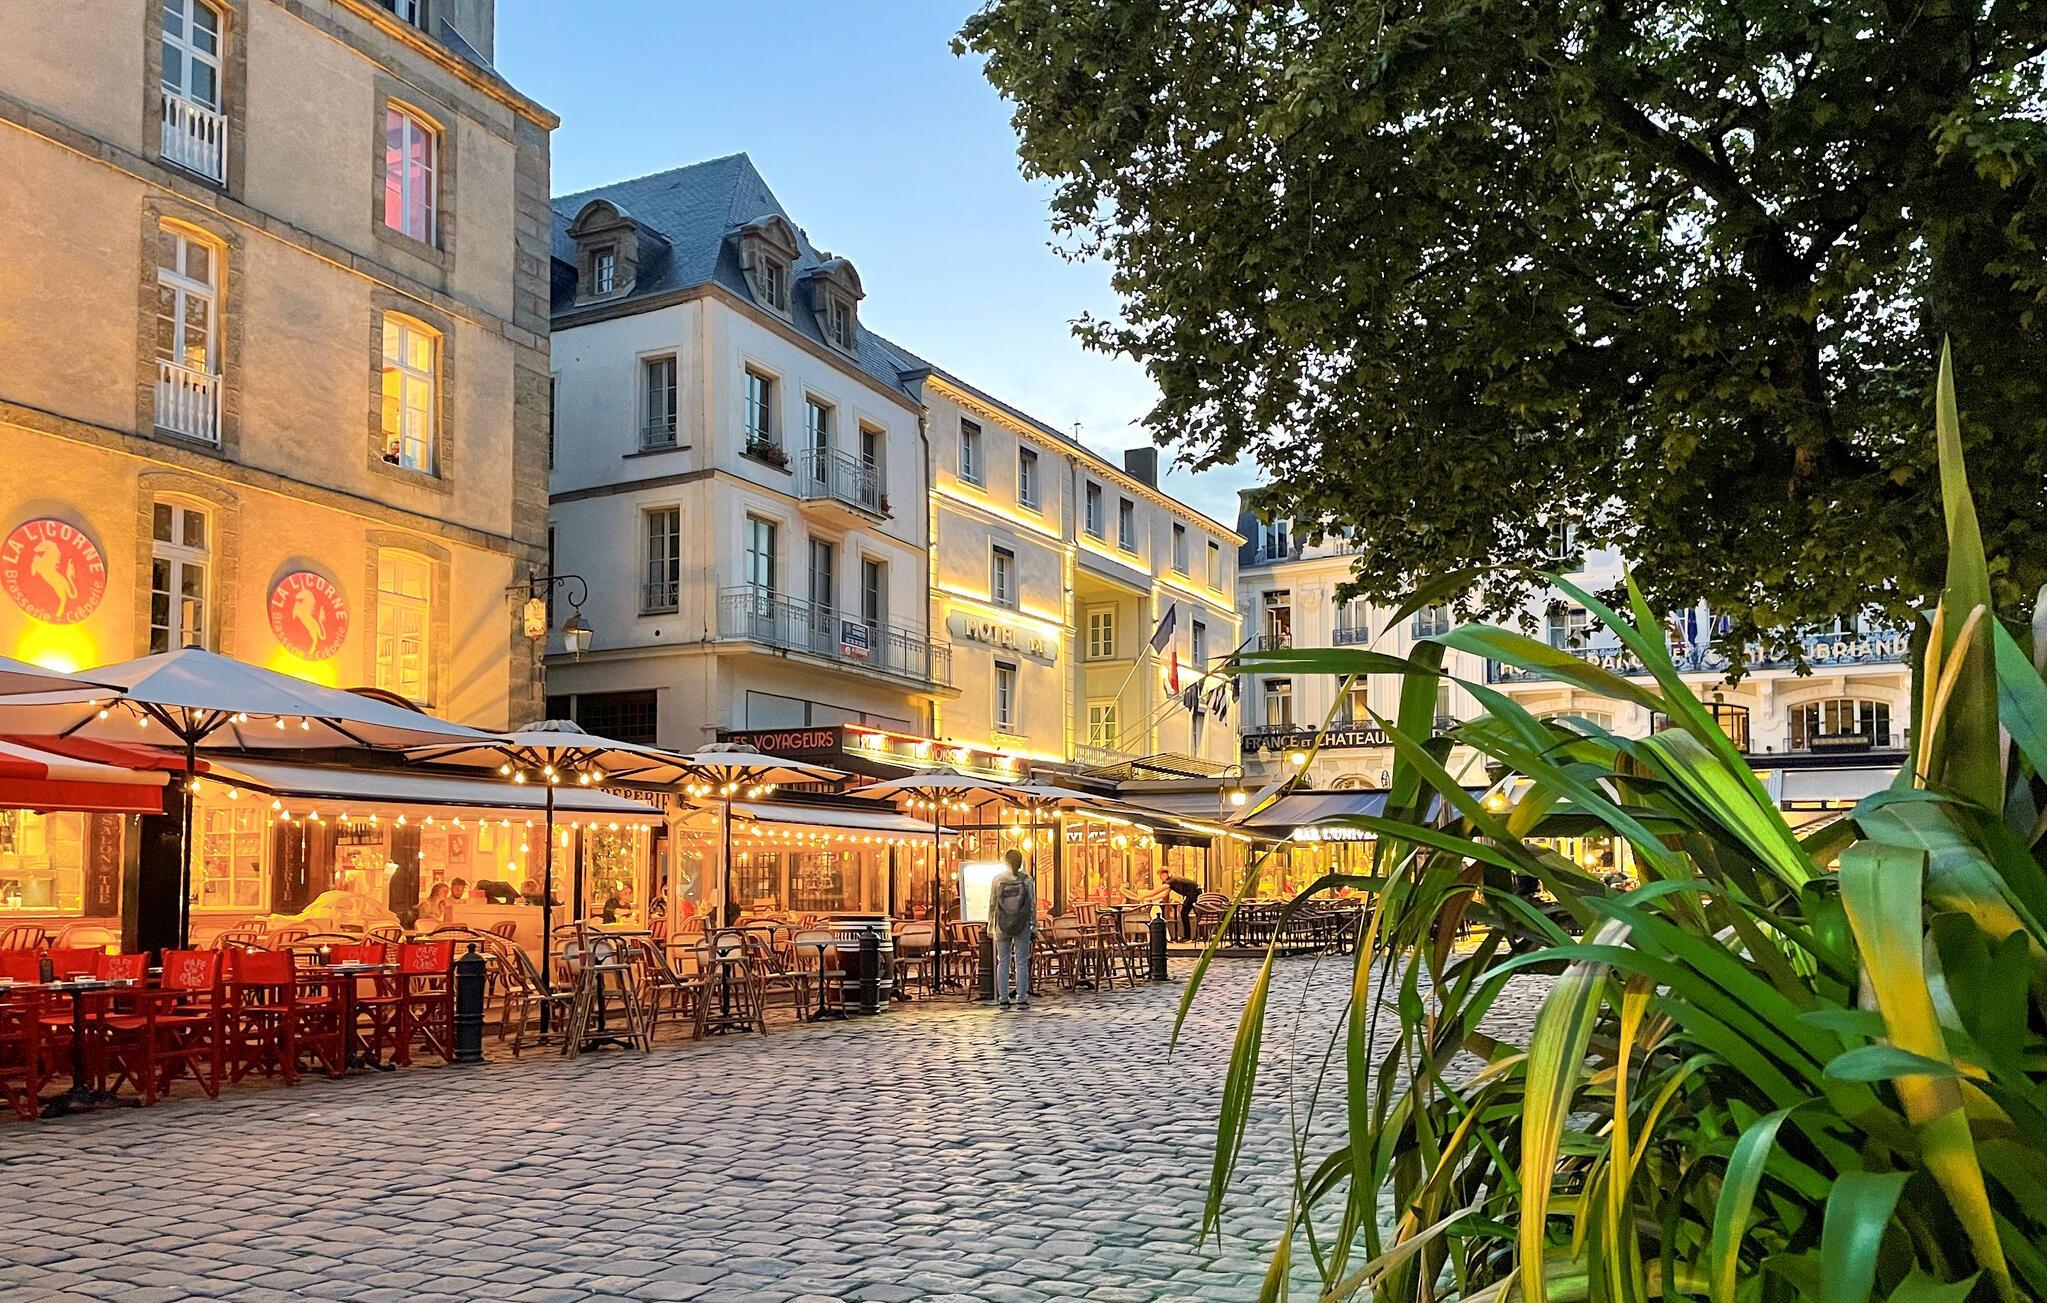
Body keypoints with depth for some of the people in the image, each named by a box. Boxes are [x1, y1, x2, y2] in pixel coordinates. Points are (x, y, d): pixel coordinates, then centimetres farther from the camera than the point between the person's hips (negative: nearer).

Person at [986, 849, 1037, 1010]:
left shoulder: (997, 879, -3)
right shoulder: (1026, 880, -6)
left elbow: (992, 904, 0)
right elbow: (1032, 904, -4)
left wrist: (990, 925, 9)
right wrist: (1034, 922, 6)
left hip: (1002, 926, 1)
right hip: (1022, 925, -1)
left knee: (1003, 962, 9)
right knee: (1022, 962, 6)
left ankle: (1003, 999, 9)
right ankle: (1022, 999, 6)